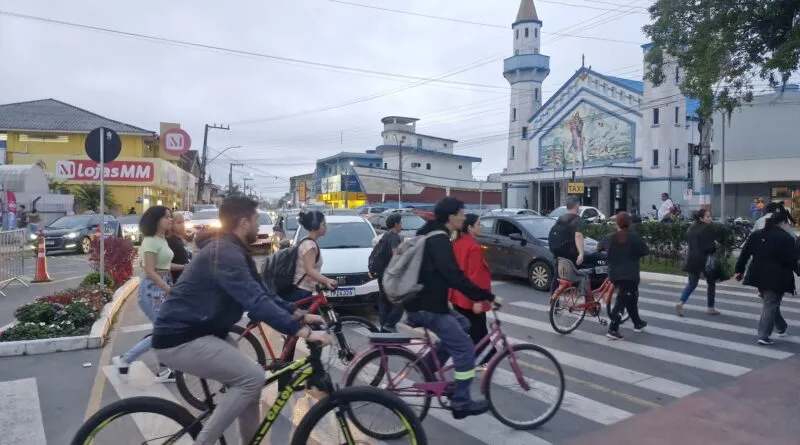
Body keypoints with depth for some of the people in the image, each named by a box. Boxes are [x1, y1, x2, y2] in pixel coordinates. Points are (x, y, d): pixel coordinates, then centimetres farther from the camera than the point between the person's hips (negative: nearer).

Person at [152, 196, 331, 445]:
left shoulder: (233, 250, 9)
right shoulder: (224, 253, -23)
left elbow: (261, 293, 13)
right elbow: (256, 302, -32)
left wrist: (300, 315, 5)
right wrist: (303, 332, -33)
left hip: (201, 332, 10)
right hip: (180, 339, -10)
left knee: (247, 379, 10)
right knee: (252, 377, -18)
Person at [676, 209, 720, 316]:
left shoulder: (691, 228, 7)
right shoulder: (707, 229, -13)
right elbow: (710, 246, -17)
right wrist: (715, 246, 1)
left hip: (692, 260, 5)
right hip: (705, 260, -5)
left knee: (692, 283, 12)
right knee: (711, 283, 13)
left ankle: (681, 303, -6)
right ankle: (710, 308, 17)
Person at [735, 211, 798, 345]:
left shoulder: (756, 234, 6)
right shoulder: (787, 238, -10)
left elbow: (744, 254, 6)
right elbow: (792, 261, -11)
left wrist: (739, 270, 11)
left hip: (759, 276, 6)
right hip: (777, 278, -6)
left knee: (769, 302, 23)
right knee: (770, 305, 0)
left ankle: (781, 327, 40)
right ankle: (764, 336, 0)